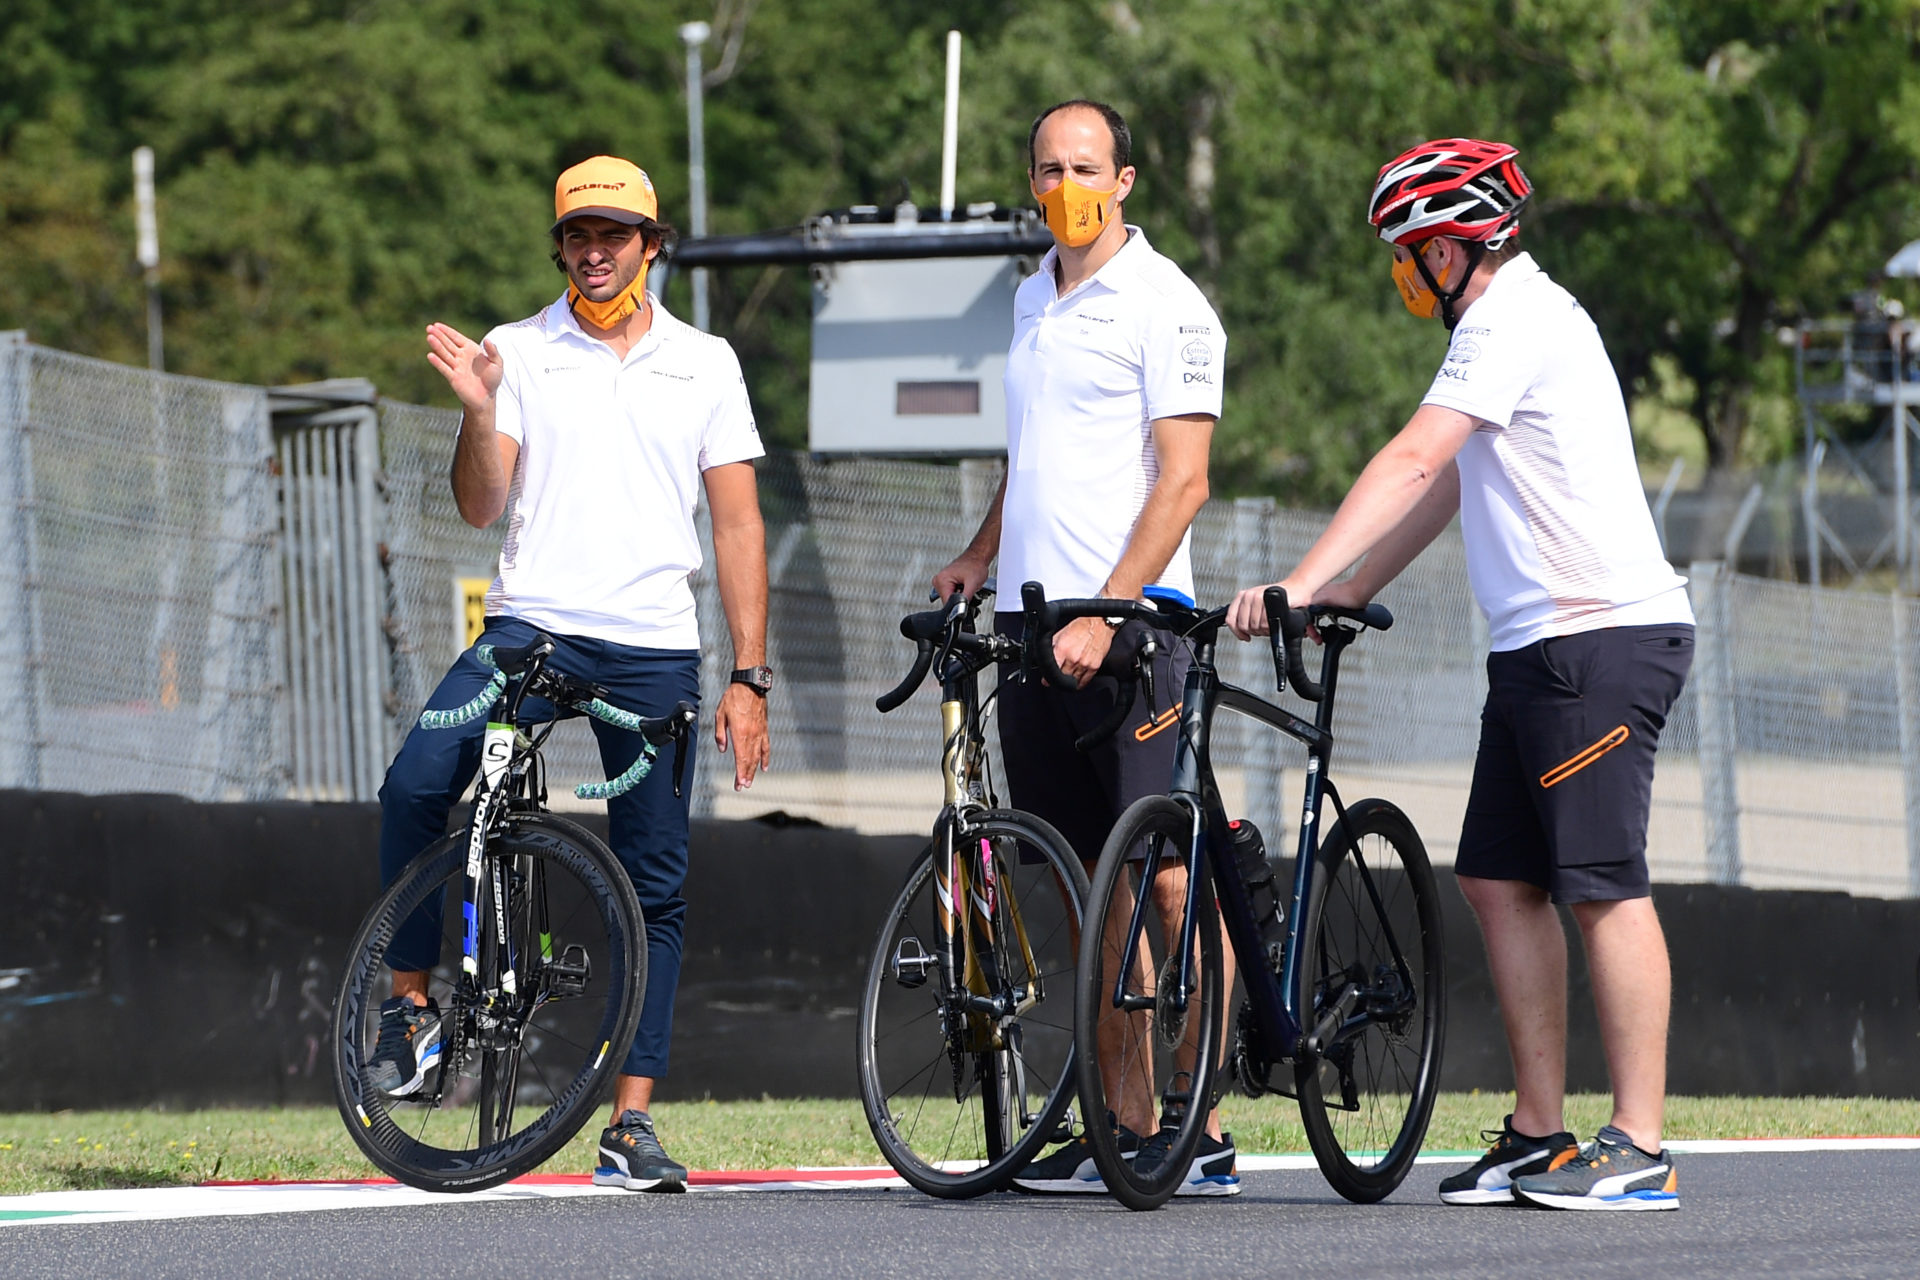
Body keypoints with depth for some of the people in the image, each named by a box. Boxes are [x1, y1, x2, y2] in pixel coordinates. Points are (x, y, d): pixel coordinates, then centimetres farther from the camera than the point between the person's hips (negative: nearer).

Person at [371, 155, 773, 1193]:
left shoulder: (704, 365, 9)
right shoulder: (518, 354, 7)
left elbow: (738, 525, 8)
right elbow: (482, 508, 2)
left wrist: (749, 678, 2)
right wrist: (478, 409, -16)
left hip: (654, 650, 1)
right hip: (530, 627, -1)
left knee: (654, 886, 0)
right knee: (416, 785, -25)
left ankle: (632, 1121, 5)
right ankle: (411, 1005, -7)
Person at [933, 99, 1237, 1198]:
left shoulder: (1165, 305, -7)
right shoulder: (1035, 299, 17)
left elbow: (1182, 481, -13)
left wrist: (1103, 615, -20)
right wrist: (980, 555, 16)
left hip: (1128, 619, -8)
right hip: (1032, 616, 8)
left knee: (1161, 874, -11)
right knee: (1088, 881, 7)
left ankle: (1202, 1131, -11)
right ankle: (1128, 1125, 10)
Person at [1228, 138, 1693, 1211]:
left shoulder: (1511, 325, -12)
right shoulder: (1521, 318, 21)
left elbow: (1413, 463, -21)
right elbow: (1446, 486, 23)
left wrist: (1300, 582, -24)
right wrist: (1348, 597, 18)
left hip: (1602, 639, -10)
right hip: (1541, 646, 10)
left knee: (1604, 885, -10)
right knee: (1502, 881, 8)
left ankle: (1640, 1150, -11)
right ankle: (1539, 1133, 10)